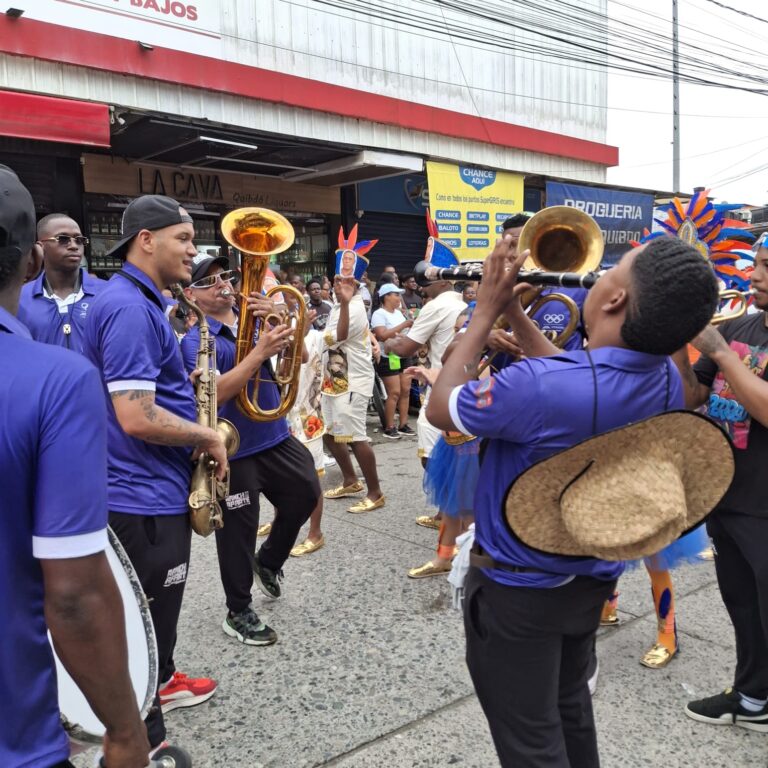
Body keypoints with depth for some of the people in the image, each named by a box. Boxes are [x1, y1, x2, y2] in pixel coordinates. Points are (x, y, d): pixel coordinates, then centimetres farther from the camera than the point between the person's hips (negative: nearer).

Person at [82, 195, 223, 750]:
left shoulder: (140, 303, 11)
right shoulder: (129, 307, -23)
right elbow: (137, 418, -29)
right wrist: (209, 436, -15)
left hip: (151, 490, 10)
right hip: (145, 498, -10)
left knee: (155, 612, 27)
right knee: (148, 620, 6)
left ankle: (160, 681, 48)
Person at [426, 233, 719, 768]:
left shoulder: (539, 386, -36)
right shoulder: (667, 381, -12)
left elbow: (439, 409, -17)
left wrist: (487, 310, -12)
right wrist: (513, 312, 1)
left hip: (518, 587, -6)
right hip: (592, 579, 7)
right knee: (570, 707, 29)